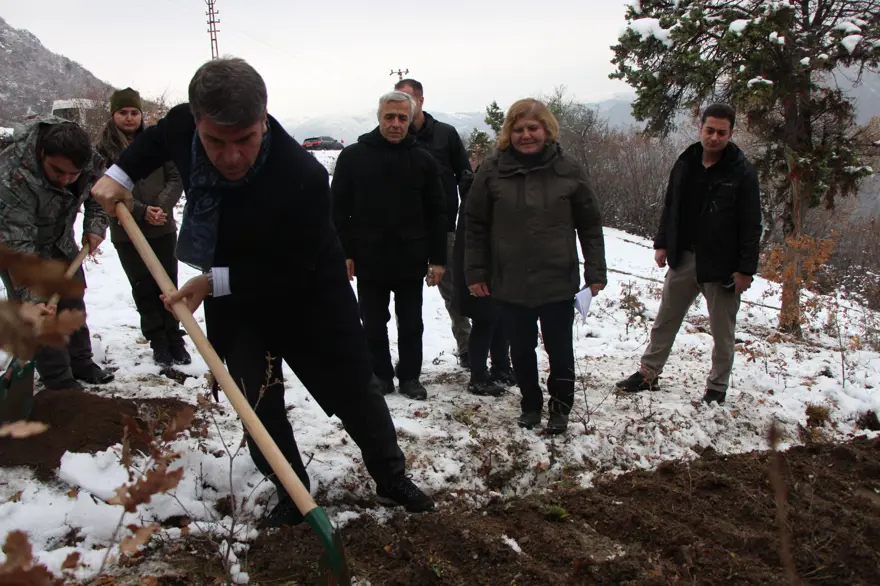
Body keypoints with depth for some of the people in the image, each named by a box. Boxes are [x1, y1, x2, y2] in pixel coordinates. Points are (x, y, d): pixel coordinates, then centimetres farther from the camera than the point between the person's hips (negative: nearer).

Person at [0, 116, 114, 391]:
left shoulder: (89, 159, -25)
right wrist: (32, 296, -50)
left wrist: (95, 225, -17)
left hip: (60, 239, 6)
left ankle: (81, 362, 30)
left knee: (73, 301, 15)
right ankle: (58, 380, 2)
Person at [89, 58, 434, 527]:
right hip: (231, 293, 4)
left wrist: (215, 282, -31)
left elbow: (293, 275, -29)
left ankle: (392, 479, 26)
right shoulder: (183, 124, -22)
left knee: (353, 387, 6)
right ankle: (292, 494, 19)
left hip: (310, 294, -4)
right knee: (255, 400, 1)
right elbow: (158, 137, 7)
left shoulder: (303, 178, -39)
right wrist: (120, 174, -3)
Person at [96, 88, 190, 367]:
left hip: (163, 229, 1)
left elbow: (176, 179, 0)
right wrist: (142, 211, -18)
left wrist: (162, 206, -16)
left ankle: (175, 340, 17)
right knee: (144, 289, 6)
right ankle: (158, 342, 18)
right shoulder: (104, 148, -4)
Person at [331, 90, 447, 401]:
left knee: (411, 324, 11)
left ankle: (410, 376, 25)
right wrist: (344, 253, -6)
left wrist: (437, 259, -1)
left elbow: (436, 214, 3)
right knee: (374, 324, 10)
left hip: (411, 260, 1)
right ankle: (381, 375, 26)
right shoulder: (353, 156, -1)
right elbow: (339, 209, 0)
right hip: (368, 259, 0)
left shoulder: (423, 160, 2)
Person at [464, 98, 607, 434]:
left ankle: (560, 408, 28)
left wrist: (595, 273, 0)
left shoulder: (568, 171, -3)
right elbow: (475, 224, 2)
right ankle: (531, 405, 32)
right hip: (511, 282, 1)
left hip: (559, 282, -1)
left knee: (560, 349, 9)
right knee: (521, 349, 13)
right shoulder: (492, 170, -3)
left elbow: (590, 226, 2)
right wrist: (475, 273, -1)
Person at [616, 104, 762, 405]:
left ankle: (717, 388, 22)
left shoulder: (742, 172, -10)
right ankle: (648, 374, 27)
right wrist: (661, 243, 8)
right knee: (665, 320, 14)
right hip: (683, 258, 5)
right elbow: (670, 207, 15)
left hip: (721, 265, -5)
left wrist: (746, 269, -14)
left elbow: (751, 225, -11)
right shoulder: (685, 163, 5)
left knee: (722, 331, 8)